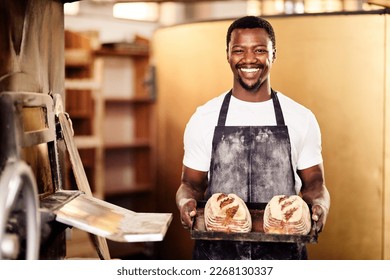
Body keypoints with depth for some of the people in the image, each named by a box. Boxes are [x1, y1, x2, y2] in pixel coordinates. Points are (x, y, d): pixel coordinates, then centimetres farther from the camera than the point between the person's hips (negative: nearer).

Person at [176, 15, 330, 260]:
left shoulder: (301, 118, 1)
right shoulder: (204, 118, 1)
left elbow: (313, 183, 8)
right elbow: (191, 184, 7)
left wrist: (320, 206, -15)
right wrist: (187, 202, -16)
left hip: (283, 250, 0)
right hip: (217, 251, 0)